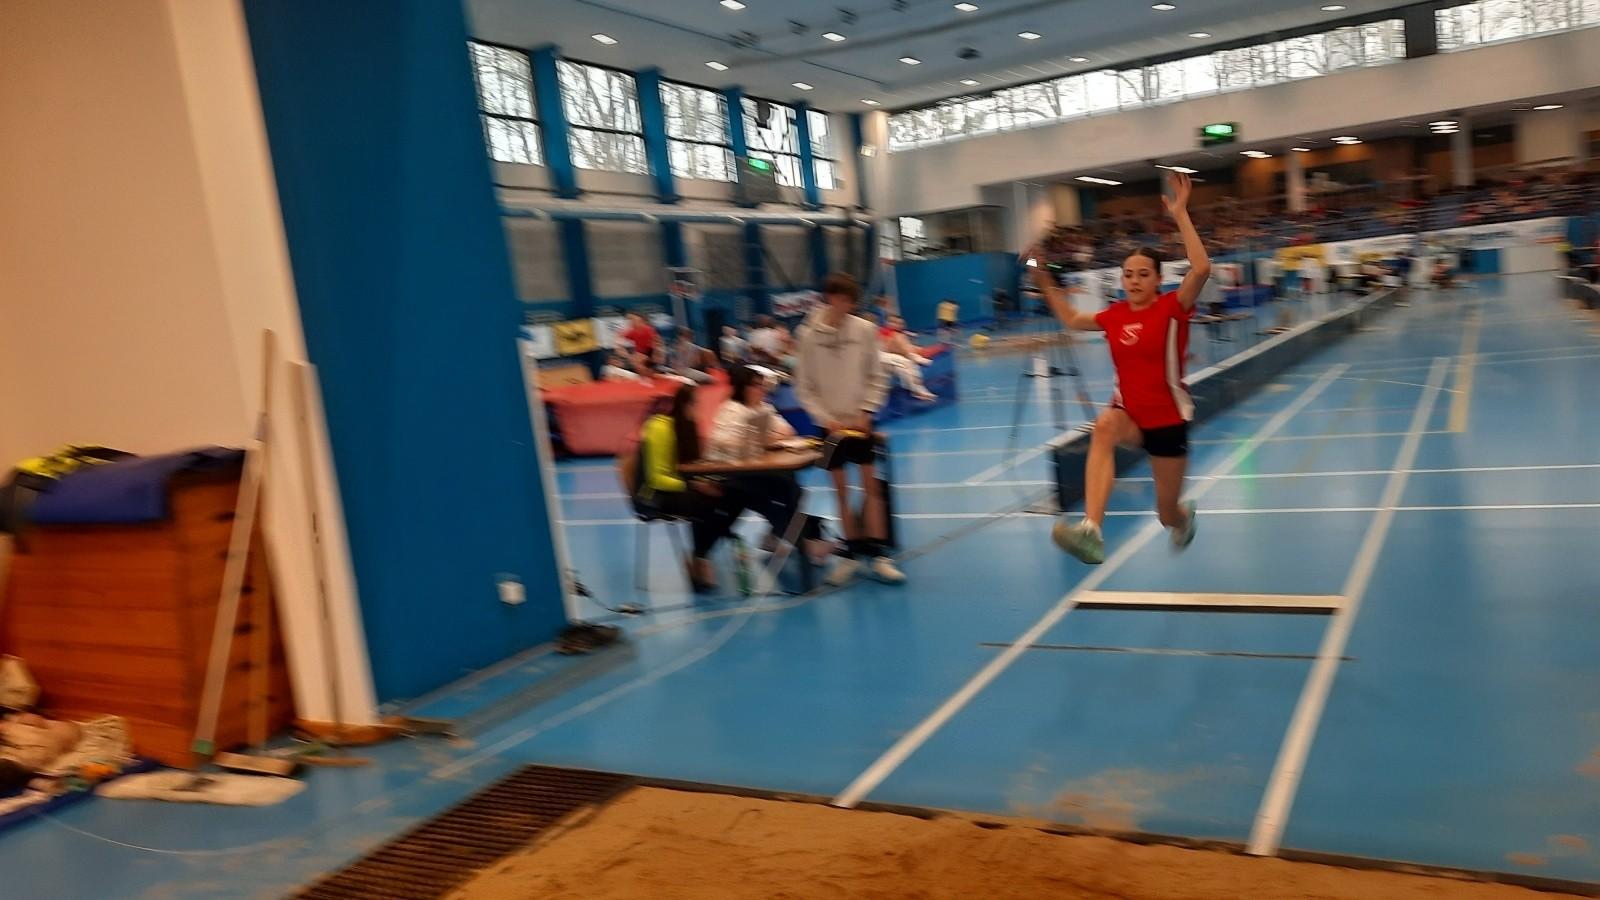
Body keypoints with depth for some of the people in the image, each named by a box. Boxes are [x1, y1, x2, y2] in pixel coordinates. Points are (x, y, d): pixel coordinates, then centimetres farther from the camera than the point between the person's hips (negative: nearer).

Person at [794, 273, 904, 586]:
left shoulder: (864, 330, -5)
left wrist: (865, 412, -9)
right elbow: (804, 387, -2)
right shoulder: (809, 335, -6)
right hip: (831, 423, 0)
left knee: (871, 486, 0)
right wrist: (826, 419, -10)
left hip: (860, 421, 0)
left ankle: (879, 555, 5)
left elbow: (876, 377, 1)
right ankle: (851, 555, 16)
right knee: (841, 489, 7)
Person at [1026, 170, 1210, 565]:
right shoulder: (1115, 314, 2)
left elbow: (1201, 269, -30)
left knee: (1168, 514, 6)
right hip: (1129, 411, 3)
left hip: (1167, 419, -3)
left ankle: (1183, 516, 50)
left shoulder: (1172, 308, -11)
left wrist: (1180, 214, -30)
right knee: (1103, 428, -37)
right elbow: (1073, 319, 21)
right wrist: (1047, 284, 12)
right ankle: (1091, 531, -50)